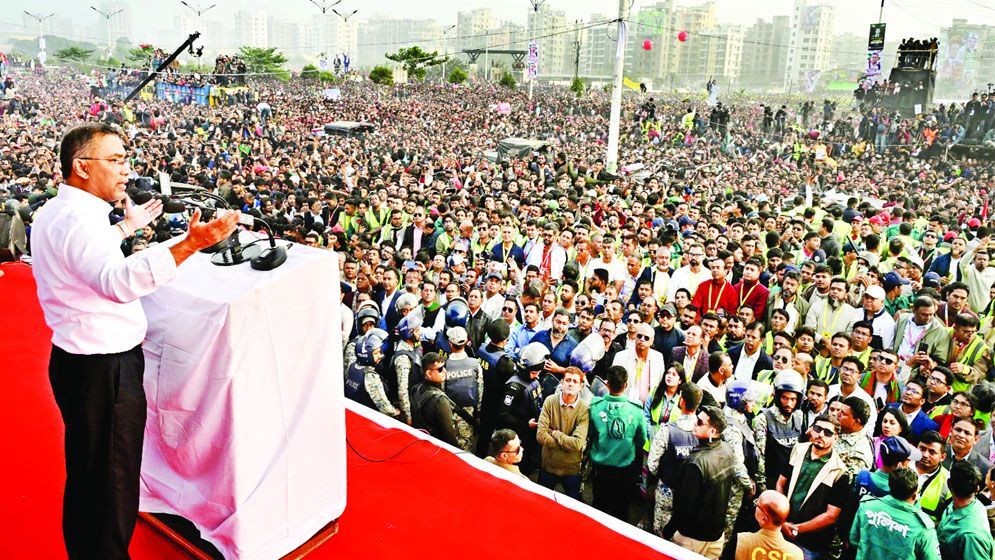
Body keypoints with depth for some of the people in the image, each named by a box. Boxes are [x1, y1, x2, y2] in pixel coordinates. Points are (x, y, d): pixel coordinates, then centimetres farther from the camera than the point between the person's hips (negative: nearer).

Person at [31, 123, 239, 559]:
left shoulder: (55, 212, 11)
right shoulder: (76, 219, -23)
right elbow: (118, 280, -40)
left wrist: (125, 228, 26)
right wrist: (190, 245, -50)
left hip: (81, 359, 11)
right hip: (103, 370, -11)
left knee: (86, 474, 25)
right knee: (111, 482, 3)